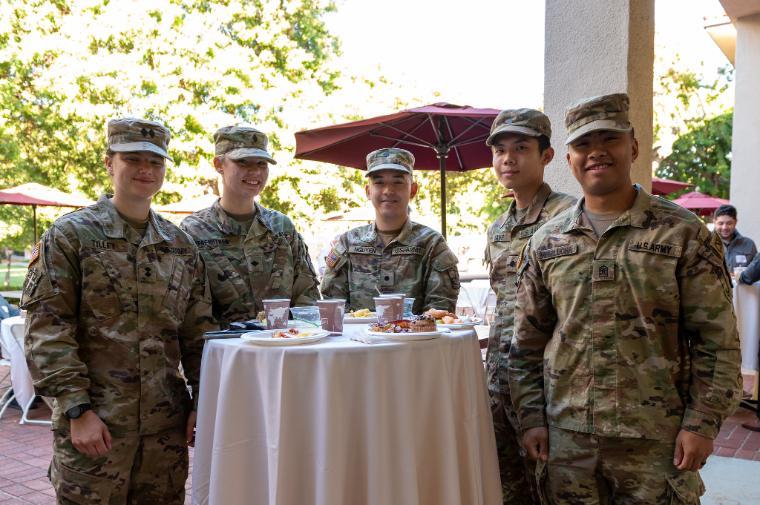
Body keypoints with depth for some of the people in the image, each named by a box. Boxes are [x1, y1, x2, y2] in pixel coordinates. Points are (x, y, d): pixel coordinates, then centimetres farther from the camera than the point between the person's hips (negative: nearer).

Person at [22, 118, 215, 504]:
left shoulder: (181, 245, 10)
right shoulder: (69, 235, -4)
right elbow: (46, 331, -9)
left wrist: (202, 400, 5)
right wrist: (78, 409, -15)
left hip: (167, 425, 4)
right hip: (93, 423, -4)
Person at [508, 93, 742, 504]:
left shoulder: (683, 233, -3)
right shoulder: (545, 242, 5)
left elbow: (716, 339, -3)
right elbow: (527, 342, 8)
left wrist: (702, 422, -7)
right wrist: (531, 416, 3)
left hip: (656, 439, -2)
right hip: (565, 436, 3)